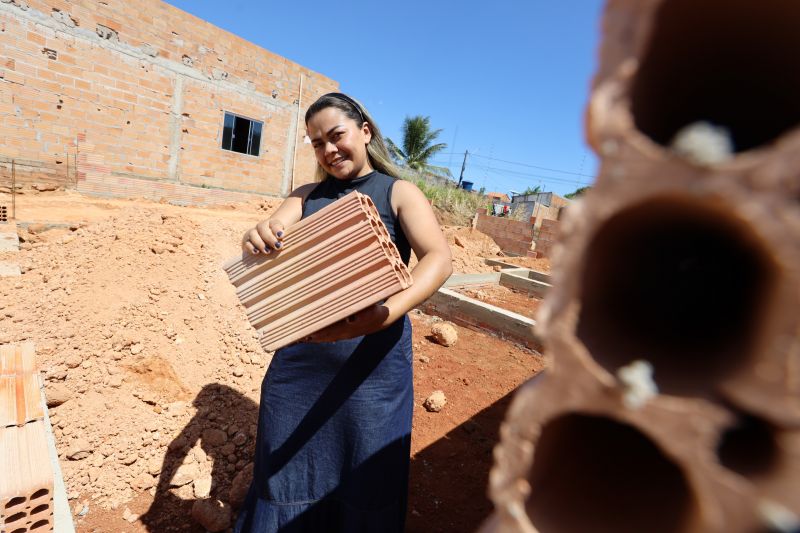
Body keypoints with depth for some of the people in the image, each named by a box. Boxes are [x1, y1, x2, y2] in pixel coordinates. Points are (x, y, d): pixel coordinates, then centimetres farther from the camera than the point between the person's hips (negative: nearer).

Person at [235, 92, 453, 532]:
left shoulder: (398, 192, -2)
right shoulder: (306, 195, 10)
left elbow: (439, 260, -16)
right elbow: (268, 234, -2)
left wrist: (384, 314, -33)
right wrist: (255, 238, -27)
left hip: (373, 365, -3)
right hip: (298, 358, 4)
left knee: (364, 480, 13)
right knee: (284, 468, 19)